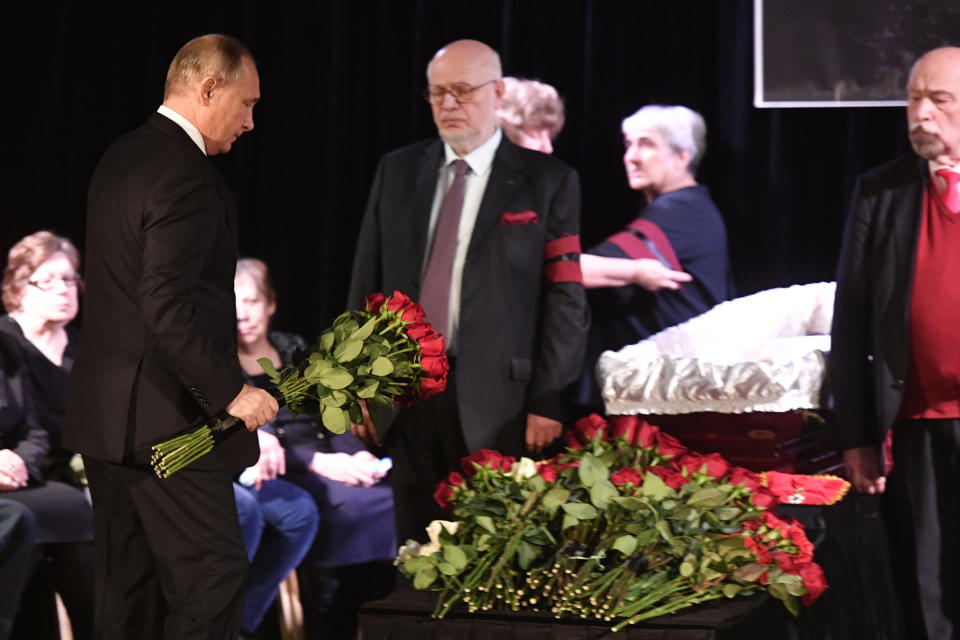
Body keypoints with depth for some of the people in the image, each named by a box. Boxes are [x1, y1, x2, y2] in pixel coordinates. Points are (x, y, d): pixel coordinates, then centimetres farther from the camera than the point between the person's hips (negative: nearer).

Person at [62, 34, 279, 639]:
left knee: (128, 587, 13)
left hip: (103, 412, 10)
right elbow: (167, 309, -25)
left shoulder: (119, 158, 13)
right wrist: (231, 391, -19)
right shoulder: (185, 176, -17)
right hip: (166, 419, -10)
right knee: (213, 574, -6)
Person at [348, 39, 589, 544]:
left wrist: (548, 401, -8)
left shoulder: (547, 182, 0)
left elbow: (566, 298, -3)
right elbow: (367, 281, 14)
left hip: (497, 402, -4)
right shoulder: (397, 172, 13)